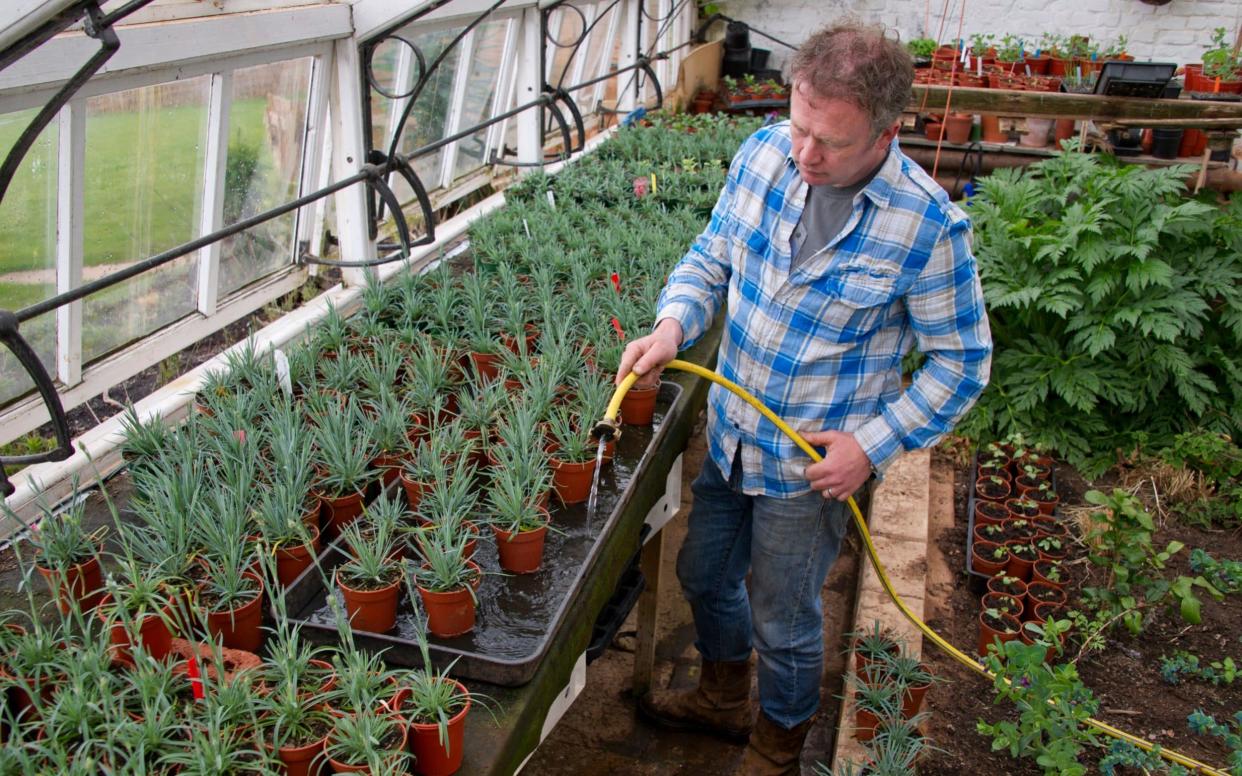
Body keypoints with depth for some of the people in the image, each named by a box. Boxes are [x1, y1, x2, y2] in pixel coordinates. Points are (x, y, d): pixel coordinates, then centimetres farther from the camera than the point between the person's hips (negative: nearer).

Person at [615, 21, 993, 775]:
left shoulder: (930, 226, -23)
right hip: (729, 432, 6)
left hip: (814, 461, -5)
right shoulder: (765, 152, -9)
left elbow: (962, 360, -12)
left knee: (783, 621, 13)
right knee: (705, 573, 24)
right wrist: (674, 323, -16)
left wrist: (875, 444, -19)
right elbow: (714, 254, 3)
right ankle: (724, 697, 55)